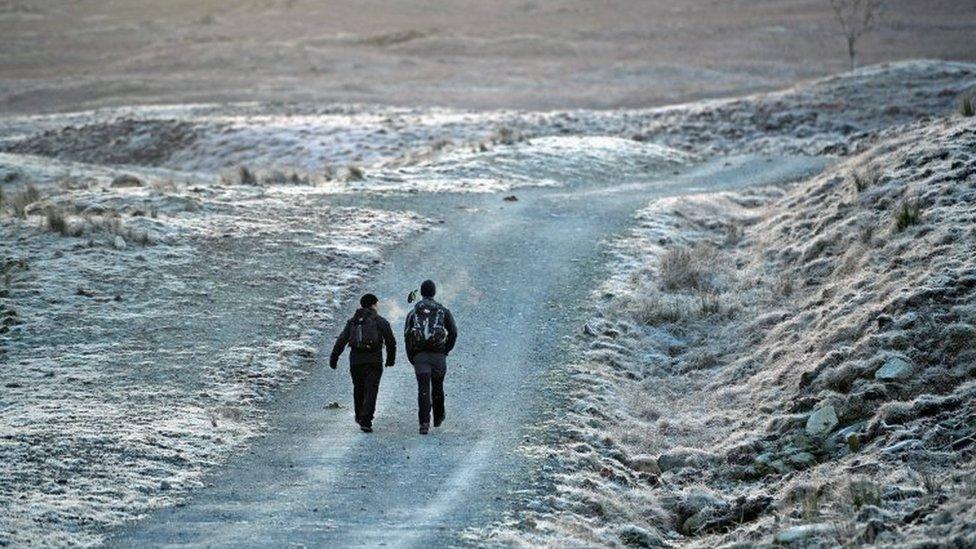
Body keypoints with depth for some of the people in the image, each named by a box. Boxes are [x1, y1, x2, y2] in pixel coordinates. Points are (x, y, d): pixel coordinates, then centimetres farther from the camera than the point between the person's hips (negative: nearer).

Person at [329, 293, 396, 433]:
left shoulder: (352, 321, 11)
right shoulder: (380, 321, 3)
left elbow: (341, 341, 2)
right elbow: (391, 342, 4)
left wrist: (333, 358, 1)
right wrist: (391, 359, 20)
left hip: (355, 360, 4)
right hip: (374, 361, -4)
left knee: (358, 388, 23)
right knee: (370, 391, -3)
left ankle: (359, 416, 37)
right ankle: (365, 421, -15)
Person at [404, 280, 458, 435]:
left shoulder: (413, 312, 9)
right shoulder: (443, 310, 7)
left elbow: (407, 336, 2)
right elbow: (453, 332, -2)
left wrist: (412, 359, 7)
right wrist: (447, 350, 11)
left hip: (419, 355, 0)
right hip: (438, 355, 0)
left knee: (423, 390, -6)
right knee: (437, 387, 20)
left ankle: (424, 423, -19)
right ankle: (438, 418, 35)